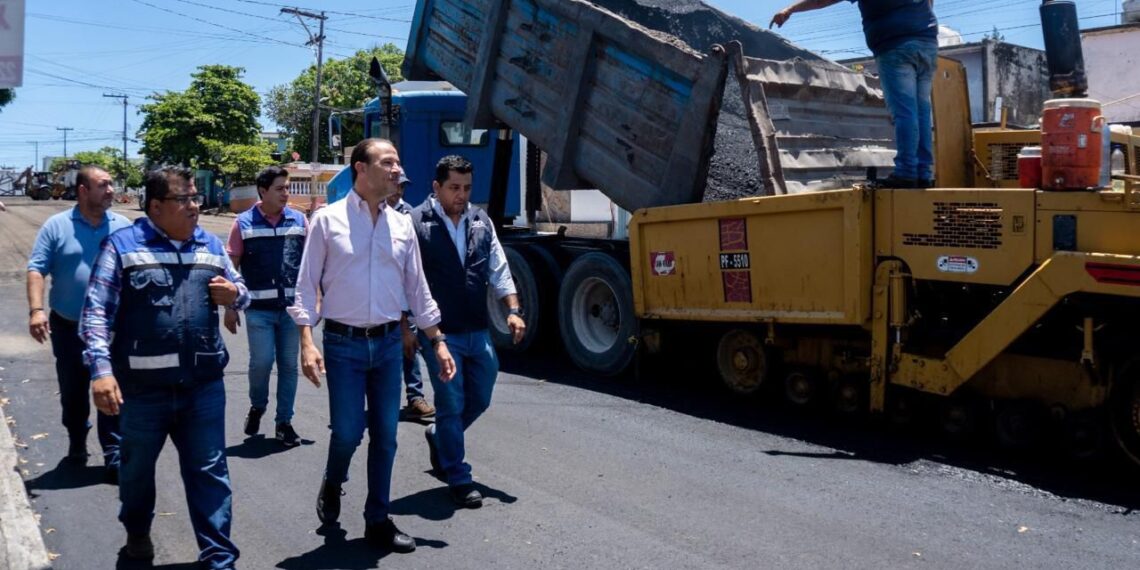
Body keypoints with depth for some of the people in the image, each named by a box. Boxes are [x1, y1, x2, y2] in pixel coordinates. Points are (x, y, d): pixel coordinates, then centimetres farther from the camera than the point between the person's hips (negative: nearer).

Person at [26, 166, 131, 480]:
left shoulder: (123, 227, 1)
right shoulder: (57, 226, -3)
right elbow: (36, 269, -6)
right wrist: (36, 310, -19)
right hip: (68, 327, 0)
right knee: (73, 392, 16)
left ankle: (114, 456, 5)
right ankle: (77, 442, 36)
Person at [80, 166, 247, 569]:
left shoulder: (211, 246, 10)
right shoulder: (122, 245, -4)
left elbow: (239, 291, 22)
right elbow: (97, 311, -8)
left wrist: (235, 295, -2)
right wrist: (101, 368, -18)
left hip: (203, 385, 2)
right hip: (142, 386, -2)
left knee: (209, 472, 4)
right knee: (137, 468, 19)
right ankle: (137, 532, 46)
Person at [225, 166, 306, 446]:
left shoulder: (299, 220, 5)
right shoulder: (244, 223, 1)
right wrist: (230, 307, -1)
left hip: (293, 306, 2)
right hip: (259, 308, -2)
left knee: (288, 364, 7)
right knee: (261, 361, -4)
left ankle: (284, 421, 19)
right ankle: (257, 406, 25)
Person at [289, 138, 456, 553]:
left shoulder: (402, 224, 7)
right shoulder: (328, 219, -4)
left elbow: (417, 289, 12)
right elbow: (306, 285, -4)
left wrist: (438, 342, 9)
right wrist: (307, 343, -13)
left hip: (388, 343, 4)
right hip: (344, 343, -3)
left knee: (385, 436, 7)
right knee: (348, 431, -3)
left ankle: (378, 521, 21)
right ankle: (332, 485, 31)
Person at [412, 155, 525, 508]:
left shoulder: (481, 222, 9)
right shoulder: (416, 224, -9)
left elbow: (499, 270, 13)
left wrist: (513, 310, 5)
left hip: (478, 332, 6)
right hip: (441, 333, -6)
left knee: (480, 400, 16)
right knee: (451, 405, 1)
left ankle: (439, 437, 43)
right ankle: (458, 480, 15)